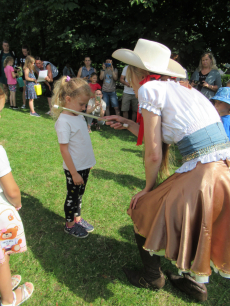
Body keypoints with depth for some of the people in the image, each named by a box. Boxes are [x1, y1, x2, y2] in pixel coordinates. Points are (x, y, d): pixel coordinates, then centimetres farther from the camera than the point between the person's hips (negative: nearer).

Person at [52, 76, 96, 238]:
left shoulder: (79, 116, 4)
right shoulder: (64, 121, -22)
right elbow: (64, 149, -21)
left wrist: (88, 163, 15)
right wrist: (74, 173, -18)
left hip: (85, 165, 8)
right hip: (74, 169, -7)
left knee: (80, 194, 21)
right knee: (72, 196, 10)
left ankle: (78, 218, 39)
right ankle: (69, 224, 30)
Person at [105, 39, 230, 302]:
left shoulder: (149, 88, -7)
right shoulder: (182, 89, 18)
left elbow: (153, 154, -10)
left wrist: (148, 188, 6)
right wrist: (128, 124, 30)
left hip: (201, 177, -8)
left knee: (144, 213, 15)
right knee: (189, 226, 30)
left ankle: (152, 278, 39)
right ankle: (196, 281, 49)